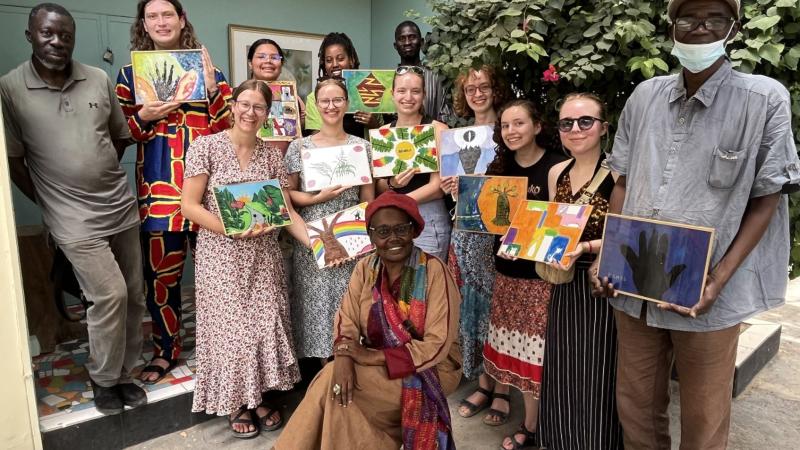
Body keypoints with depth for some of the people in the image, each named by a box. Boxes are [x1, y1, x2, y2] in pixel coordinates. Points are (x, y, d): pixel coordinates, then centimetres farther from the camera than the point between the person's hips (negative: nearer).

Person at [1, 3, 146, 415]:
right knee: (110, 294, -8)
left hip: (121, 206, 4)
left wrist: (101, 176, 13)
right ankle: (103, 379, 17)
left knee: (133, 295, 10)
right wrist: (52, 202, 2)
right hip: (74, 219, -4)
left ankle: (122, 372, 29)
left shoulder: (99, 80, 2)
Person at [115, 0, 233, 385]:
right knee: (160, 272, 5)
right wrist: (143, 117, -9)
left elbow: (227, 128, 2)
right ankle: (165, 349, 23)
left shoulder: (207, 68, 9)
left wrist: (212, 85, -10)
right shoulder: (130, 74, 10)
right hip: (158, 187, 1)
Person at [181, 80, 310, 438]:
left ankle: (259, 396, 27)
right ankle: (236, 403, 24)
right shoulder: (205, 146, -5)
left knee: (265, 323, 6)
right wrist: (232, 228, -21)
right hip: (221, 256, -3)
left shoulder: (271, 154, 5)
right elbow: (189, 205, -8)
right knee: (230, 325, 3)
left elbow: (286, 209, 4)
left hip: (263, 255, 3)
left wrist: (315, 243, -10)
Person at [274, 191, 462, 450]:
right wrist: (344, 359, -29)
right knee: (339, 379, -24)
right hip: (377, 365, 5)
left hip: (430, 368, -4)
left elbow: (437, 345, -20)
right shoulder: (366, 269, -1)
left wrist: (373, 357, -26)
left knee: (331, 382, -23)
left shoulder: (434, 271, -17)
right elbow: (347, 319, -7)